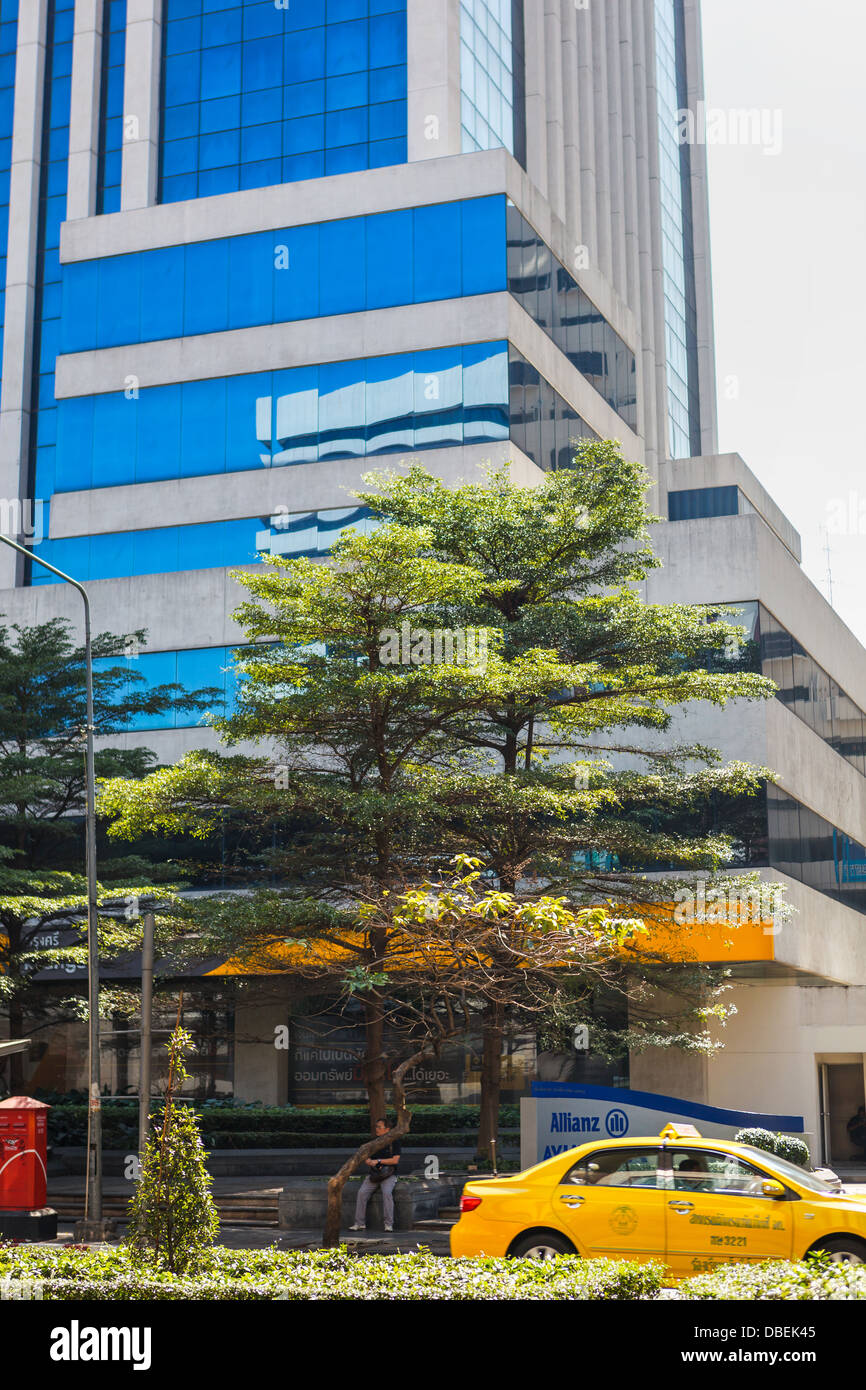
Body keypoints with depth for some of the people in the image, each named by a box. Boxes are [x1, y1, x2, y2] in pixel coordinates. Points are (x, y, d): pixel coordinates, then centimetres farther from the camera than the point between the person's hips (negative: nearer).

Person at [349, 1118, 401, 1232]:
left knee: (387, 1192, -32)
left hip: (388, 1175, -4)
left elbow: (395, 1160, -7)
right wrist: (369, 1162, -8)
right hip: (373, 1174, 4)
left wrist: (378, 1161, -11)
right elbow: (366, 1159, 17)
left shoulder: (394, 1141, 1)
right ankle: (360, 1223, -15)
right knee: (362, 1192, -20)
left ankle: (389, 1224, -26)